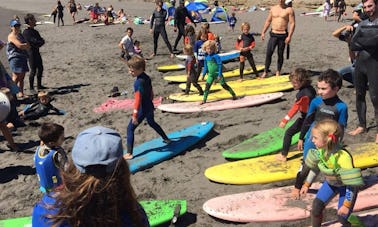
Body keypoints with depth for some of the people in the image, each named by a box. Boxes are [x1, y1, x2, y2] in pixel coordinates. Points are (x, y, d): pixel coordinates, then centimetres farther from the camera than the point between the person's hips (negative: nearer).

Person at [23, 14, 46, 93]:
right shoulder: (26, 32, -13)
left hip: (37, 52, 8)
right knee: (33, 70, -6)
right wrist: (41, 41, -5)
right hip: (31, 53, -8)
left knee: (40, 68, 13)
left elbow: (42, 41, 6)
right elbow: (34, 41, -21)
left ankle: (39, 85, 25)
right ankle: (31, 88, 3)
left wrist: (37, 45, -12)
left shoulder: (35, 31, 14)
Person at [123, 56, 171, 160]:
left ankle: (129, 153, -3)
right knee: (152, 123, 33)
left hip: (142, 110, -9)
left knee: (130, 128, -2)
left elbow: (138, 99, -26)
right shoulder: (147, 78, 0)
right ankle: (166, 139, 48)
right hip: (149, 107, 9)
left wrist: (134, 115, -24)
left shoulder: (139, 82, -25)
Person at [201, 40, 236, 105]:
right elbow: (205, 67, 16)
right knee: (207, 86, -2)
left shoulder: (216, 56, -15)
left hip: (217, 74, -5)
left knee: (224, 85, 2)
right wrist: (203, 74, 12)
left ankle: (233, 95, 18)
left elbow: (220, 65, -16)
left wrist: (219, 75, -19)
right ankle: (204, 100, 4)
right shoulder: (206, 57, 5)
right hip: (210, 75, 5)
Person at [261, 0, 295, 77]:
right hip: (273, 34, 3)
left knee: (280, 54, 5)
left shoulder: (289, 10, -3)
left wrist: (289, 36, -16)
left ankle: (278, 72, 18)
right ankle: (265, 72, 1)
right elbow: (268, 21, 15)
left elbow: (292, 23, -7)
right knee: (268, 53, -6)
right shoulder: (273, 8, 9)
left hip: (283, 35, -2)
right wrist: (263, 32, 8)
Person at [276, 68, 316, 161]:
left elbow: (295, 108, -28)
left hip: (305, 118, -8)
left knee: (288, 133, 0)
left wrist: (285, 120, -29)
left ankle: (283, 155, 3)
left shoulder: (302, 94, -24)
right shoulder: (311, 89, 1)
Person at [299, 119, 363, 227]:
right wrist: (306, 185, 9)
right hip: (330, 182, 6)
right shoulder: (321, 150, -20)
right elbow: (315, 167, 1)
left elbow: (351, 184, -30)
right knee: (316, 208, 0)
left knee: (342, 217, -4)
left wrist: (346, 205, -23)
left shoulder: (343, 157, -39)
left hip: (345, 186, -5)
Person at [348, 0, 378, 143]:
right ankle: (362, 125, 25)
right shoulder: (362, 24, 12)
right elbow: (352, 45, 1)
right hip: (360, 63, 6)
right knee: (359, 95, 12)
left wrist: (359, 42, -10)